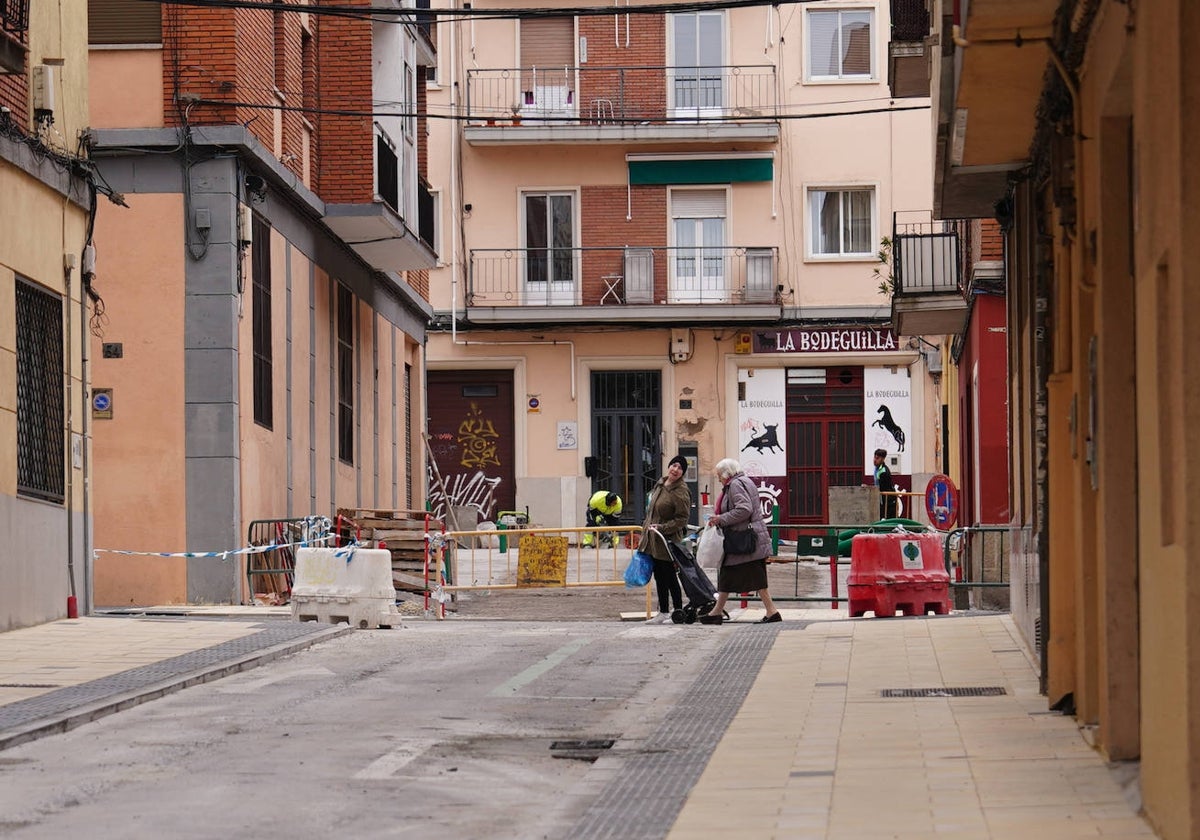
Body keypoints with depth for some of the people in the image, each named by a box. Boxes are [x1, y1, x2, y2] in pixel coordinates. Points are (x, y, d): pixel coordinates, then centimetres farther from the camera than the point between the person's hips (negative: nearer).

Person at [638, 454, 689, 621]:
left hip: (668, 541, -8)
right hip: (653, 540, 8)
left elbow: (682, 519, -17)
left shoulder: (681, 492, -15)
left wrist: (662, 528, -23)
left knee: (669, 577, -2)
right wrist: (647, 526, 21)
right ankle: (663, 612, 21)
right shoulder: (660, 484, 11)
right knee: (659, 577, 13)